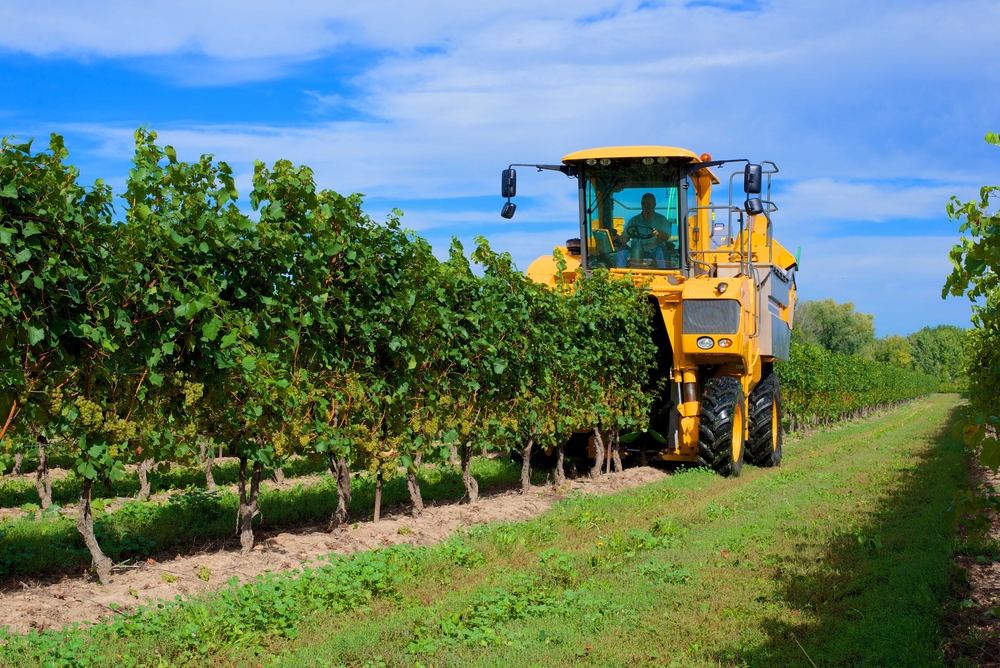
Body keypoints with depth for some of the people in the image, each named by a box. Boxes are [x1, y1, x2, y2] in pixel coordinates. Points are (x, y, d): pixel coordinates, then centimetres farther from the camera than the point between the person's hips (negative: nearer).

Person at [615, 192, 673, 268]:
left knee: (660, 252, -35)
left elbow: (666, 237, -6)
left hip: (653, 250, -2)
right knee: (621, 253, -24)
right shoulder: (634, 220, 16)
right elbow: (624, 238, 11)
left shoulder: (661, 219, 9)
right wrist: (617, 237, -14)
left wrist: (658, 234, -30)